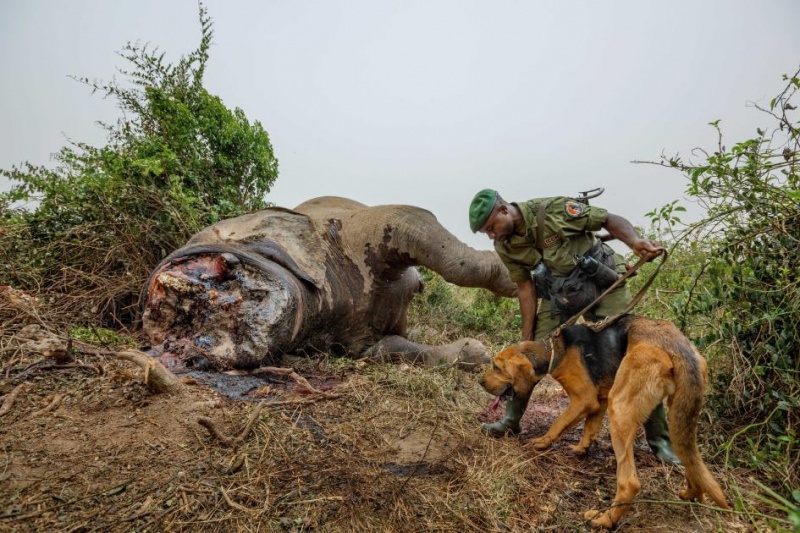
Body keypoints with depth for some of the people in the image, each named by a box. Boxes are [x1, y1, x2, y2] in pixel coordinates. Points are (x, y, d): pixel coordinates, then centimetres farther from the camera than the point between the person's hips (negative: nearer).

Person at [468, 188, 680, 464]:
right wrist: (527, 337, -4)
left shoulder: (555, 209, -26)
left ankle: (659, 440, 9)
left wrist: (634, 240, -36)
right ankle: (511, 419, 15)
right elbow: (525, 287, -3)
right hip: (558, 293, 4)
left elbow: (610, 220, -16)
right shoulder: (505, 246, -10)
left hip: (604, 283, -3)